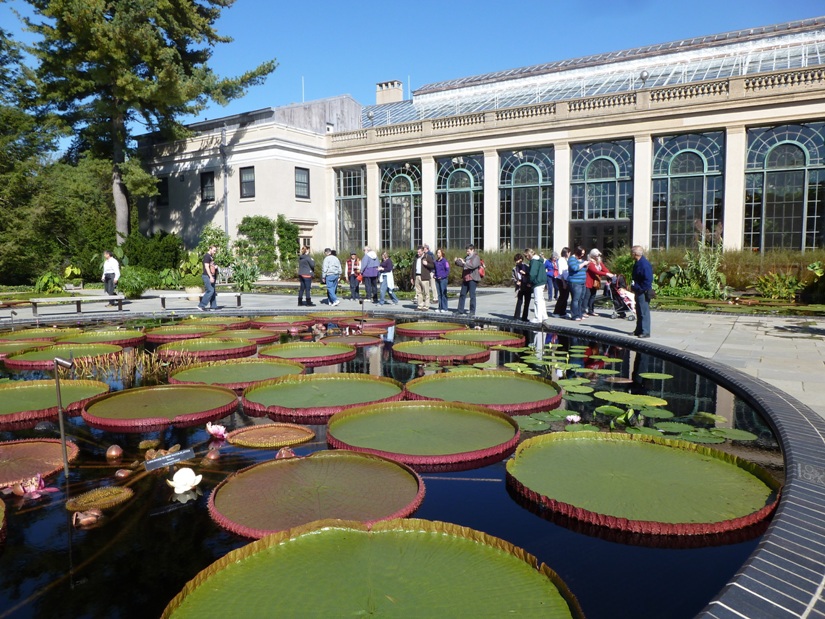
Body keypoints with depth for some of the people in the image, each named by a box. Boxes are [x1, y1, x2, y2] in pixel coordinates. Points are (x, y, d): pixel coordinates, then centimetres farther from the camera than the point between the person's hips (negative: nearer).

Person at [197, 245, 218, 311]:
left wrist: (215, 266, 7)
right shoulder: (206, 256, -10)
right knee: (210, 291, -15)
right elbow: (206, 267, -18)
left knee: (213, 291, 8)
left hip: (211, 276, 10)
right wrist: (211, 277, -23)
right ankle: (201, 305, -12)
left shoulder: (211, 257, 18)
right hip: (207, 276, -10)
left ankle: (213, 306, 11)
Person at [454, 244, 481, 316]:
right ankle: (460, 310, 20)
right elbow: (461, 264, 21)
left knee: (472, 295, -5)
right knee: (462, 294, 11)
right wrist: (457, 261, 1)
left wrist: (464, 263, -29)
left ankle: (472, 311, 0)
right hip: (465, 279, 8)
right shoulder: (466, 257, 18)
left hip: (472, 279, -8)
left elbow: (473, 265, -23)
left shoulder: (476, 257, -7)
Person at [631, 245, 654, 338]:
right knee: (639, 312, 17)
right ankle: (639, 330, 26)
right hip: (638, 291, 10)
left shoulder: (644, 264, -19)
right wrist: (634, 287, 14)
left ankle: (645, 332, 1)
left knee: (644, 312, -4)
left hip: (643, 292, -10)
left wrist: (642, 289, -19)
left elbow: (648, 279, -22)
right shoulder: (638, 263, 12)